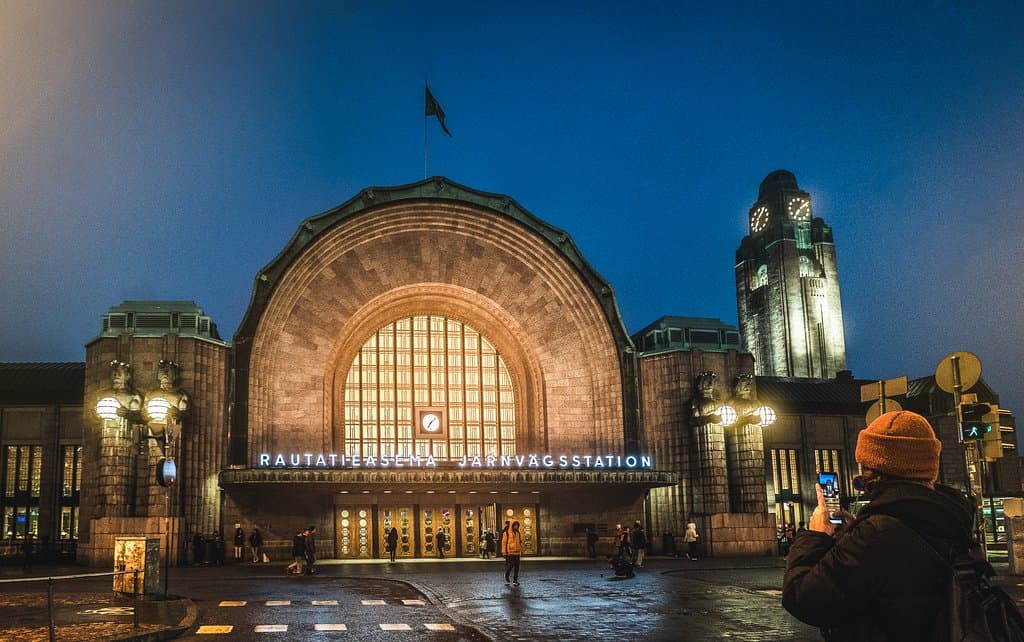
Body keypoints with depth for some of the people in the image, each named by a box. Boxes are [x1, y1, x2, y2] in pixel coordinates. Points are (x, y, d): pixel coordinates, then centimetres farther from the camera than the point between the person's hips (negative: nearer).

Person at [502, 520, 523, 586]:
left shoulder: (518, 533, 11)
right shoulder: (507, 533, -5)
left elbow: (520, 542, 17)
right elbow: (504, 543, -5)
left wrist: (521, 551, 12)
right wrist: (504, 552, -9)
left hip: (517, 553, 5)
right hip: (510, 553, -5)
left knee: (516, 567, 3)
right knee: (510, 566, -6)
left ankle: (515, 580, 9)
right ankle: (506, 576, 21)